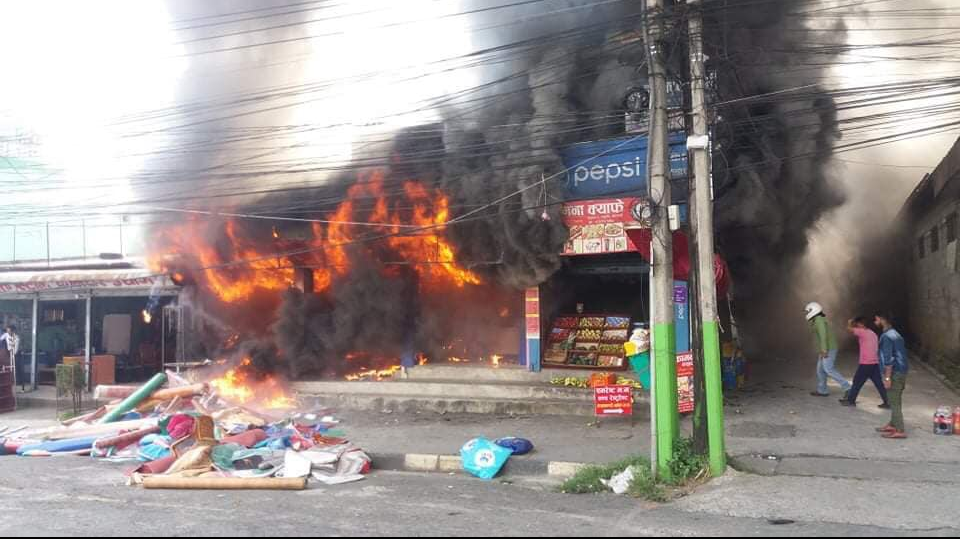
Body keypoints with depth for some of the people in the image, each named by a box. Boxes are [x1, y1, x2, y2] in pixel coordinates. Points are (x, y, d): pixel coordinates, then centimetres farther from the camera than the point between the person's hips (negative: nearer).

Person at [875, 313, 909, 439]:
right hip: (902, 372, 10)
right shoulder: (896, 334, 16)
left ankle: (900, 431, -4)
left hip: (895, 373, -10)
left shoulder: (886, 336, -16)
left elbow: (888, 359, -21)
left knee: (894, 402, -6)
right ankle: (893, 424, 27)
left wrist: (887, 377, -20)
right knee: (896, 400, 17)